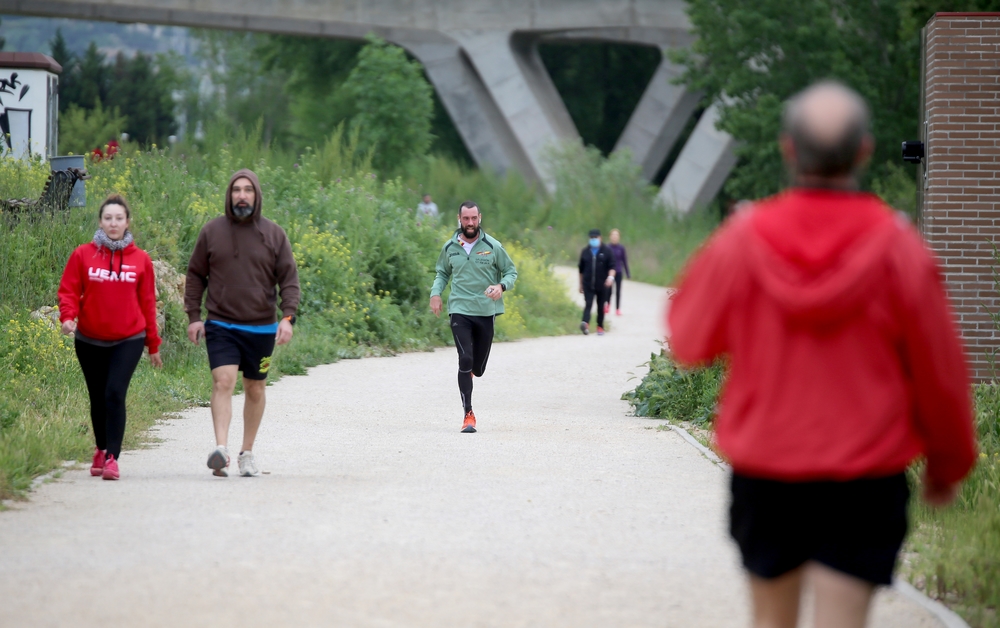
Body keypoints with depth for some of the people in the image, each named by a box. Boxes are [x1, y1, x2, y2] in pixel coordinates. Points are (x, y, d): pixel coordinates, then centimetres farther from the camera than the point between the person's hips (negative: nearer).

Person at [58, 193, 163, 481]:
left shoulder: (141, 260, 1)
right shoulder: (83, 255, 0)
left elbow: (147, 303, 7)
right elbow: (69, 290, 1)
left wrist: (153, 345, 11)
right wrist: (68, 316, -21)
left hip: (128, 340, -1)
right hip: (90, 341, 1)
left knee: (115, 394, -17)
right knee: (98, 399, 11)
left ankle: (112, 457, -15)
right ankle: (101, 450, 33)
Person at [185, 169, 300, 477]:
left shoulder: (274, 235, 3)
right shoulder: (212, 231, 3)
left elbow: (289, 279, 4)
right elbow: (195, 276, 10)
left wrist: (288, 316, -9)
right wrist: (193, 316, 3)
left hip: (261, 328, 2)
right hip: (221, 326, -1)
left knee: (255, 389, 10)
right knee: (223, 381, -18)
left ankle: (247, 453, 21)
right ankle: (220, 448, -26)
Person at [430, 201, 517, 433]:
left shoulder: (492, 246, -3)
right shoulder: (450, 248, 3)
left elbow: (511, 272, 5)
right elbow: (442, 273, 19)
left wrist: (501, 286, -16)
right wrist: (435, 293, 0)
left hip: (486, 311, 0)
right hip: (459, 311, 0)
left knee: (478, 368, 8)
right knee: (465, 360, -14)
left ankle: (469, 371, 48)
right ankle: (468, 414, -8)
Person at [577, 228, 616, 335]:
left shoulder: (607, 251, 2)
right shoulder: (585, 252, 9)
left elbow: (612, 266, -2)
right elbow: (581, 269, 15)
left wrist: (611, 277, -22)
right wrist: (581, 284, 17)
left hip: (602, 285, -1)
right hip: (588, 285, 1)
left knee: (601, 306, 7)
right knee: (588, 304, -14)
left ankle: (600, 327, 17)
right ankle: (586, 324, -32)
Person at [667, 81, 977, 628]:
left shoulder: (741, 240, -7)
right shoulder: (899, 249, -9)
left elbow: (689, 341, 6)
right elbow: (940, 373, -1)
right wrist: (948, 463, 15)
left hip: (762, 469, 2)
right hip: (865, 479, -2)